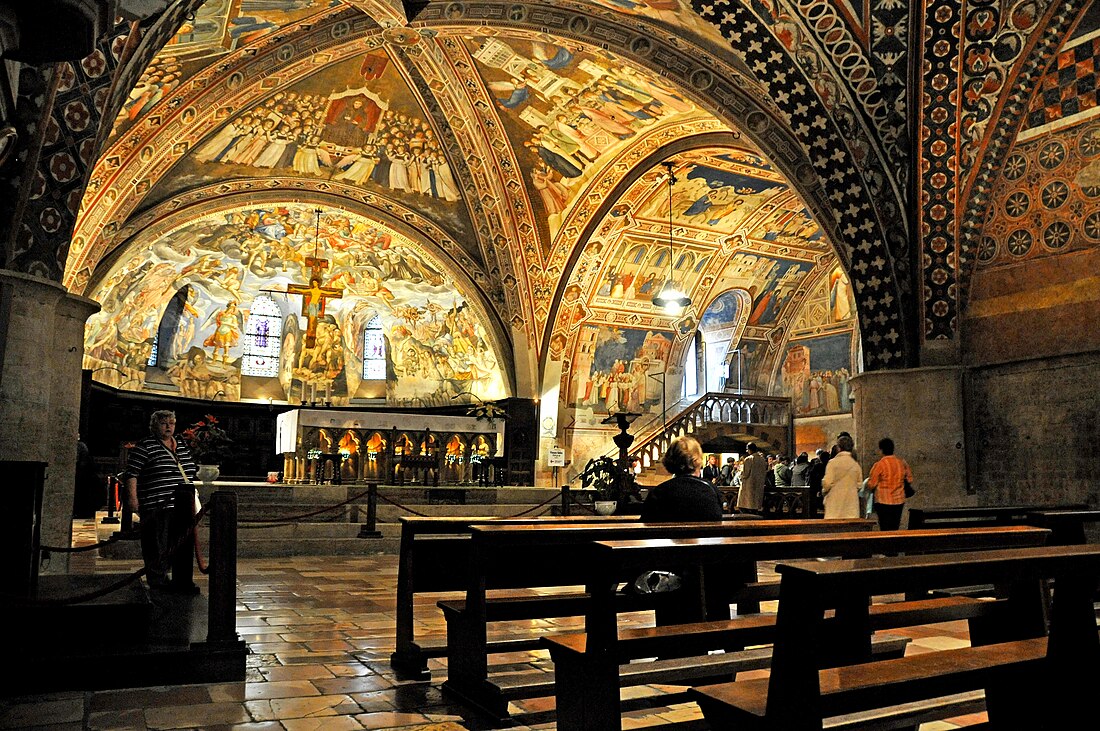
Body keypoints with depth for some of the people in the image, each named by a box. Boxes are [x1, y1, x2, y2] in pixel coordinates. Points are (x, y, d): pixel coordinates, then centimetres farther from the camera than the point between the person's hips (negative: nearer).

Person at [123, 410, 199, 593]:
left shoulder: (182, 446, 17)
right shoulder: (145, 446, -3)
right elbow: (131, 473, -7)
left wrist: (191, 498, 22)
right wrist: (132, 497, -15)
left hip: (182, 507, 7)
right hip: (156, 507, -6)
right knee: (158, 546, -2)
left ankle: (182, 580, 19)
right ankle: (158, 581, 9)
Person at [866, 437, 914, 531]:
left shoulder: (879, 465, -14)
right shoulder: (902, 462, 1)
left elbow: (871, 485, -11)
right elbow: (910, 480, 10)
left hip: (883, 502, -5)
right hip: (899, 501, 5)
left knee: (885, 530, 2)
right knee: (895, 529, 13)